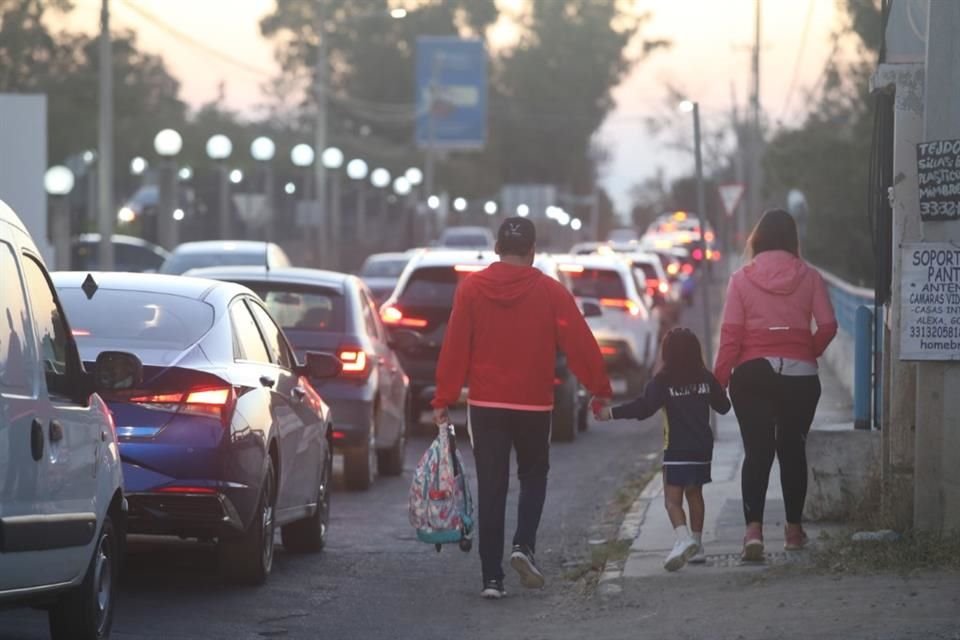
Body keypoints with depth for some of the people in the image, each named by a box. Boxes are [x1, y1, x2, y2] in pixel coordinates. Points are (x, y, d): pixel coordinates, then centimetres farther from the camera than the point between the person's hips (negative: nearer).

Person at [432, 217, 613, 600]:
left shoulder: (471, 289, -2)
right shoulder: (549, 292, -4)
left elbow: (455, 348, -4)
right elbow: (579, 343, -4)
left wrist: (444, 399, 0)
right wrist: (599, 389, 4)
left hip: (485, 405, 0)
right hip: (534, 403, 0)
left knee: (491, 489, 4)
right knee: (533, 476, 19)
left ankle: (491, 576, 0)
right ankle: (524, 546, -5)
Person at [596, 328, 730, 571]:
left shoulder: (663, 381, -10)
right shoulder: (706, 379, 5)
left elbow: (644, 407, -20)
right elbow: (723, 406, 16)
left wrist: (612, 413, -17)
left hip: (677, 449, -5)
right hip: (703, 448, 6)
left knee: (672, 499, -9)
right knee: (694, 494, 20)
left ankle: (684, 538, -33)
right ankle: (697, 546, 26)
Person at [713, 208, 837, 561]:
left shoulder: (741, 279, -3)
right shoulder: (809, 278, 0)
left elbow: (730, 334, -7)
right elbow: (828, 326, -6)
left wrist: (720, 377, -4)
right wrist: (809, 353, 12)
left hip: (752, 373, -1)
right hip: (799, 374, 1)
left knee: (757, 451, -2)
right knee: (793, 449, 14)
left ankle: (753, 528, -18)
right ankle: (794, 528, 21)